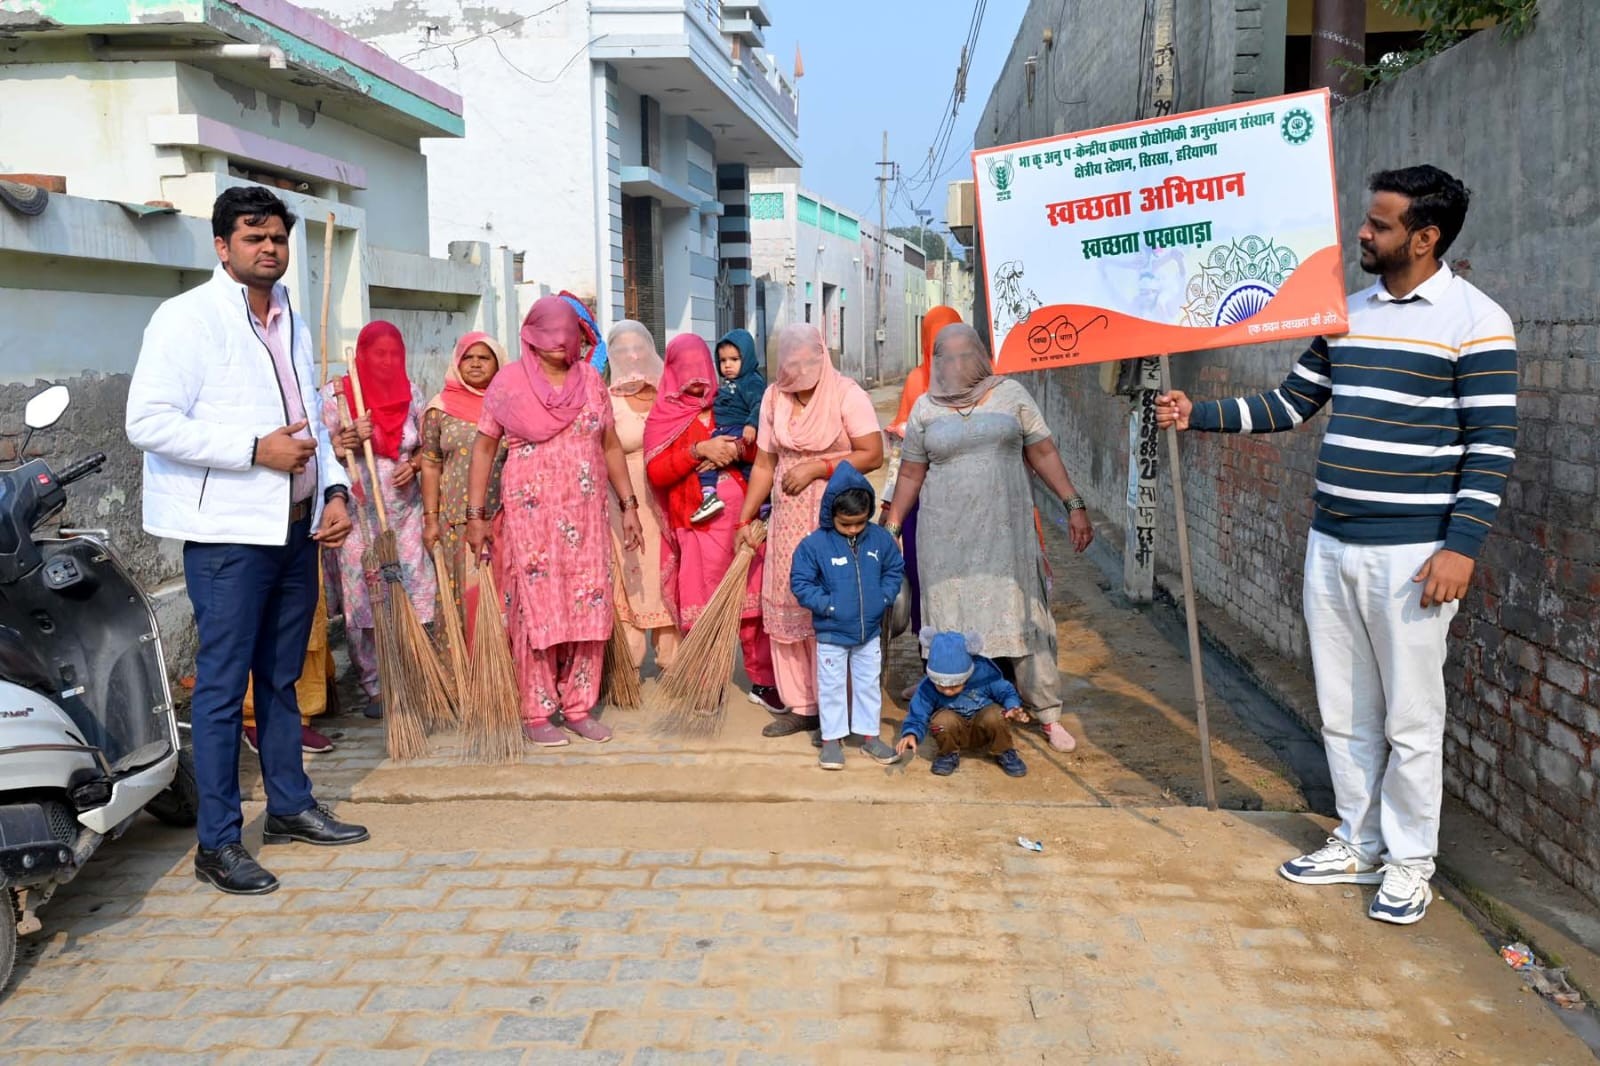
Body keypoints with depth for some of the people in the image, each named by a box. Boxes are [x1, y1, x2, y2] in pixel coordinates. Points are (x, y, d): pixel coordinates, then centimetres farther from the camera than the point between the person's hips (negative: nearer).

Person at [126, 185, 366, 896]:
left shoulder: (291, 320, 17)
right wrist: (257, 450, -19)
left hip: (296, 526, 7)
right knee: (223, 685, -2)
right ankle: (217, 844, 6)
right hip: (228, 531, -7)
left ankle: (290, 806, 28)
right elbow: (148, 422, -16)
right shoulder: (188, 317, -7)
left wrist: (334, 490, 8)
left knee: (281, 678, 16)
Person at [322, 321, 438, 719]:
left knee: (411, 599, 1)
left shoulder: (410, 394, 8)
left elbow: (427, 447, 15)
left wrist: (414, 464, -7)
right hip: (357, 514, -3)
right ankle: (376, 688, 10)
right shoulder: (335, 394, -2)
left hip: (405, 513, 3)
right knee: (363, 601, -1)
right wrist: (350, 439, -20)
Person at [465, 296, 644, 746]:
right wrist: (476, 515, -4)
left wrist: (629, 504, 10)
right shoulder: (509, 382, 0)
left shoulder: (590, 380, 9)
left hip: (586, 514, 4)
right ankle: (535, 714, 8)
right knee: (536, 608, -2)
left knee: (590, 607, 3)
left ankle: (579, 707, 15)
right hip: (530, 512, -3)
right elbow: (483, 448, 1)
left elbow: (610, 446, 14)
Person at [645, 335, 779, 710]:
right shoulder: (664, 417, 6)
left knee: (752, 601, 2)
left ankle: (763, 682, 13)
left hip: (742, 516, 2)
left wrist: (738, 449, -8)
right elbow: (656, 472, -6)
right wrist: (699, 450, -15)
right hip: (697, 522, -2)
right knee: (702, 608, -1)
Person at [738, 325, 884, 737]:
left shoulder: (847, 394, -8)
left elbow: (873, 455, -13)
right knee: (785, 607, 6)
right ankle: (801, 706, 17)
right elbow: (764, 464, 11)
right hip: (788, 517, 5)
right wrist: (747, 518, 10)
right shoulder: (774, 397, 7)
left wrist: (818, 467, -15)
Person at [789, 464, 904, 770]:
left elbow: (895, 569, 8)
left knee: (868, 683, 15)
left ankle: (869, 734, 28)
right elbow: (800, 582, -13)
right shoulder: (814, 544, -17)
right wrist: (828, 605, -21)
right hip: (831, 632, -3)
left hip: (869, 631, 3)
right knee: (832, 686, 8)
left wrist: (884, 597, -6)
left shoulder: (880, 538, -6)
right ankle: (832, 739, 20)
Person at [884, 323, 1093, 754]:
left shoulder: (1010, 394, 5)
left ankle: (1047, 714, 9)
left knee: (1021, 617, 0)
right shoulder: (925, 408, 6)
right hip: (947, 536, 1)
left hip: (1006, 530, 0)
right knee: (953, 625, 2)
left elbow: (1043, 453, 6)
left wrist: (1074, 505, 0)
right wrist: (890, 528, 9)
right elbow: (911, 475, 11)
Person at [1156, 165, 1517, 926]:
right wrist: (1197, 415, 6)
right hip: (1331, 546, 6)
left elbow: (1492, 445, -11)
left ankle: (1409, 866, 19)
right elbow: (1289, 406, 16)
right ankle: (1360, 846, 28)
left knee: (1409, 718, 3)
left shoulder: (1474, 322, -8)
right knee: (1343, 711, 13)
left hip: (1411, 552, -6)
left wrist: (1461, 545, -17)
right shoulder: (1345, 312, 11)